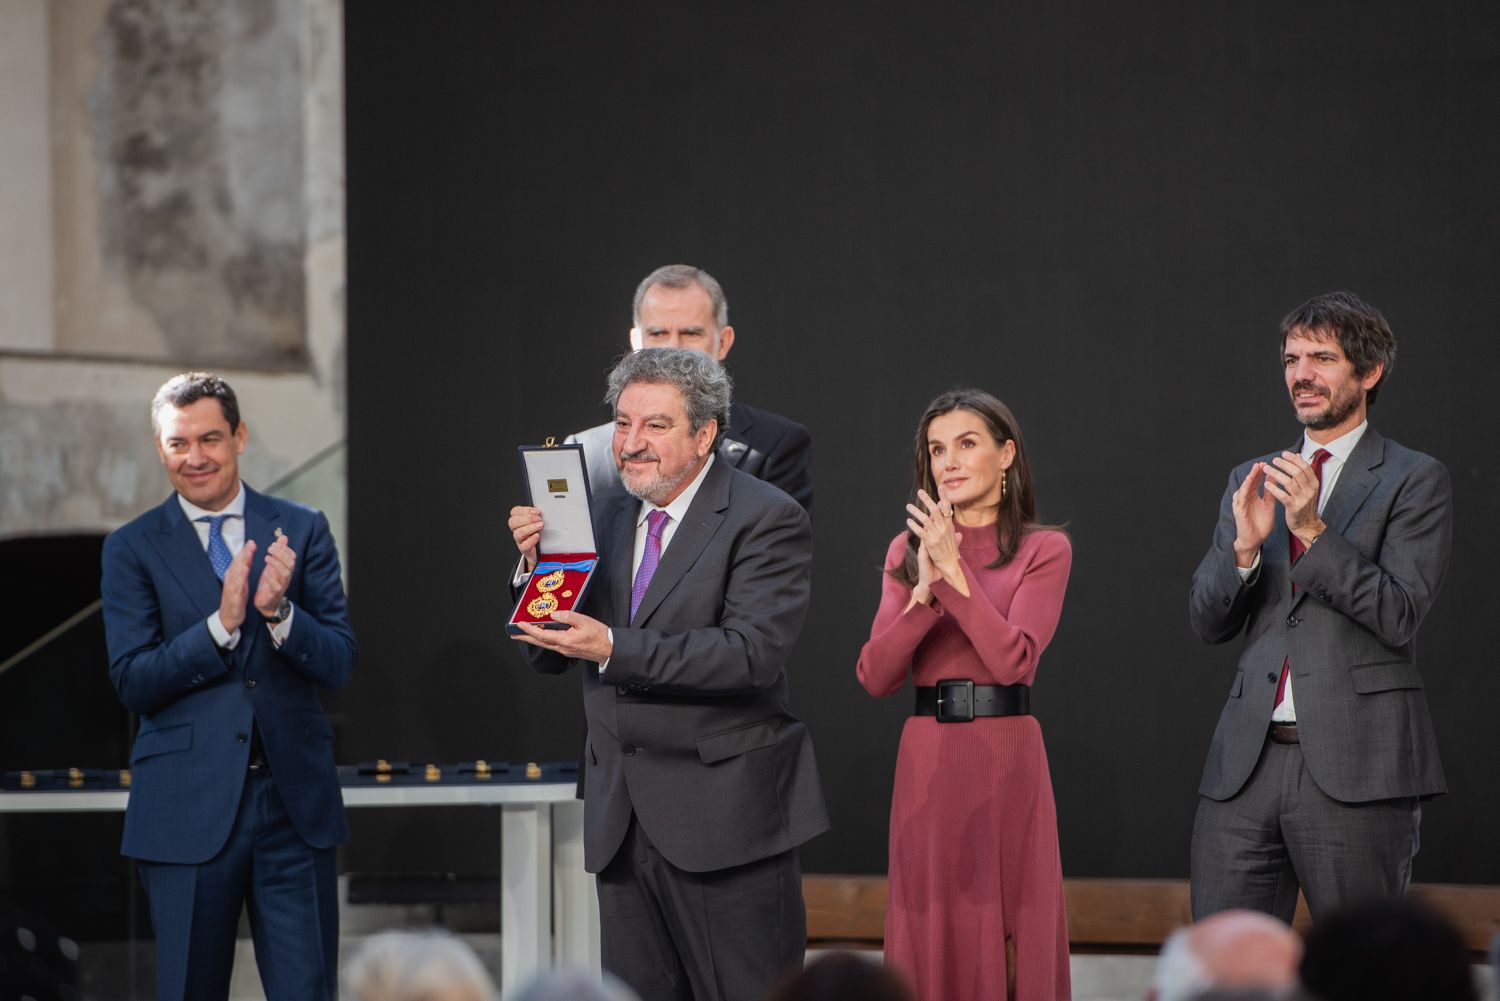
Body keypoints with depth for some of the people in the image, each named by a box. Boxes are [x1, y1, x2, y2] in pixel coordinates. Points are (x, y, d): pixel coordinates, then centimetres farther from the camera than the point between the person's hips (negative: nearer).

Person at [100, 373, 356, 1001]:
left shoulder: (302, 531, 7)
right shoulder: (133, 549, 3)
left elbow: (338, 666, 1)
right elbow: (132, 683, -5)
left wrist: (278, 611, -17)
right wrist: (222, 623, -18)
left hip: (295, 801, 1)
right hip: (188, 807, -1)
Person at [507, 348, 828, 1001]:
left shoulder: (766, 520, -8)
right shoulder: (608, 520, 13)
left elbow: (753, 653, -21)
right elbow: (546, 654, 12)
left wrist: (614, 649, -26)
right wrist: (536, 566, -7)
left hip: (726, 817, -7)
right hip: (622, 820, 7)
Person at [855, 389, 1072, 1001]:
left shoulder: (1043, 550, 2)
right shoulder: (908, 550, 11)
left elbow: (1013, 660, -13)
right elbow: (876, 676, -1)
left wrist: (956, 571, -16)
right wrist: (926, 590, -15)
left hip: (1008, 760, -3)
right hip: (928, 760, 3)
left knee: (1016, 940, 0)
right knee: (933, 945, 4)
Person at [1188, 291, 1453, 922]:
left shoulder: (1414, 480, 2)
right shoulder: (1252, 481, 18)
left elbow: (1400, 615, -9)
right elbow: (1207, 622, 13)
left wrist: (1313, 531, -17)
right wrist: (1245, 545, -6)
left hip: (1356, 767, -5)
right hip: (1247, 763, 5)